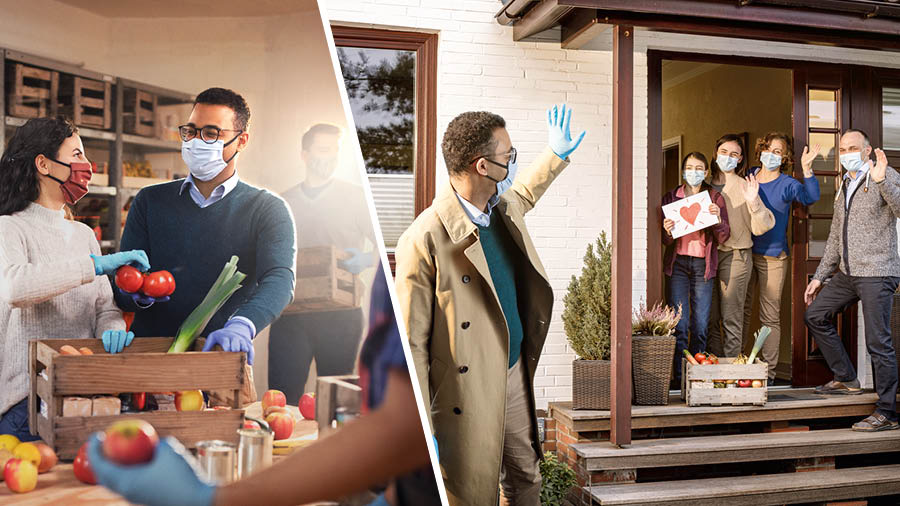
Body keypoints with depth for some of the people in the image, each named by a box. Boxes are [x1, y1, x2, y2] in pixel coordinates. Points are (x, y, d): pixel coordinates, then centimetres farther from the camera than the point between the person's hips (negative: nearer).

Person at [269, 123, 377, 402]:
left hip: (340, 315, -2)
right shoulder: (282, 203, 15)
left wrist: (366, 260, -18)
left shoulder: (355, 196, 7)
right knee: (281, 395, -1)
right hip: (289, 314, 2)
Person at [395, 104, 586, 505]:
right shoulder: (424, 241, -24)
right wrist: (421, 430, -18)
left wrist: (557, 153, 26)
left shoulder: (503, 208, 1)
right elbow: (411, 343, -20)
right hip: (466, 399, -8)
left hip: (516, 377, 8)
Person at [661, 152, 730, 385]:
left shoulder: (715, 198, 8)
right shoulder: (671, 197, 7)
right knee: (679, 325, -6)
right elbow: (666, 241, 6)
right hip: (678, 263, -1)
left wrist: (718, 219, -17)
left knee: (700, 326, 0)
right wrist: (667, 232, -17)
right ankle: (679, 377, -1)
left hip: (703, 264, 1)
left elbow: (723, 237, 2)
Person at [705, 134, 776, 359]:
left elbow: (761, 228, -5)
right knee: (710, 317, 6)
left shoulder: (745, 187, 1)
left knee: (731, 318, -5)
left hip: (735, 255, -3)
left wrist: (753, 202, -20)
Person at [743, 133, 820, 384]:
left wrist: (806, 168, -31)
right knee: (740, 310, 9)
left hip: (772, 257, -3)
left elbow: (811, 197, -20)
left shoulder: (787, 184, -2)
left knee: (770, 317, 1)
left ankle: (767, 371, 9)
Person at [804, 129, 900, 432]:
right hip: (847, 273, 9)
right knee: (815, 315, 12)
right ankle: (846, 379, 21)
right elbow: (836, 238, 23)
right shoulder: (844, 186, 19)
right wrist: (819, 276, 22)